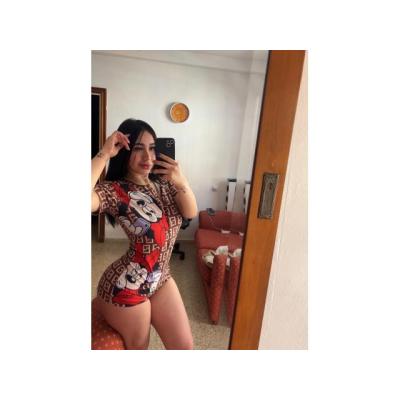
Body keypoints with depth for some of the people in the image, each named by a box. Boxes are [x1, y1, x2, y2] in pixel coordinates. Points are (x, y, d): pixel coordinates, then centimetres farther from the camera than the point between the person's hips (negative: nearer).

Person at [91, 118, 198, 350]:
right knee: (138, 347, 20)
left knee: (185, 346, 16)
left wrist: (182, 182, -22)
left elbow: (191, 213, -5)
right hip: (126, 286, -5)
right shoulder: (114, 190, -18)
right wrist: (104, 154, -29)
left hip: (161, 278, 6)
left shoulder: (163, 183, 1)